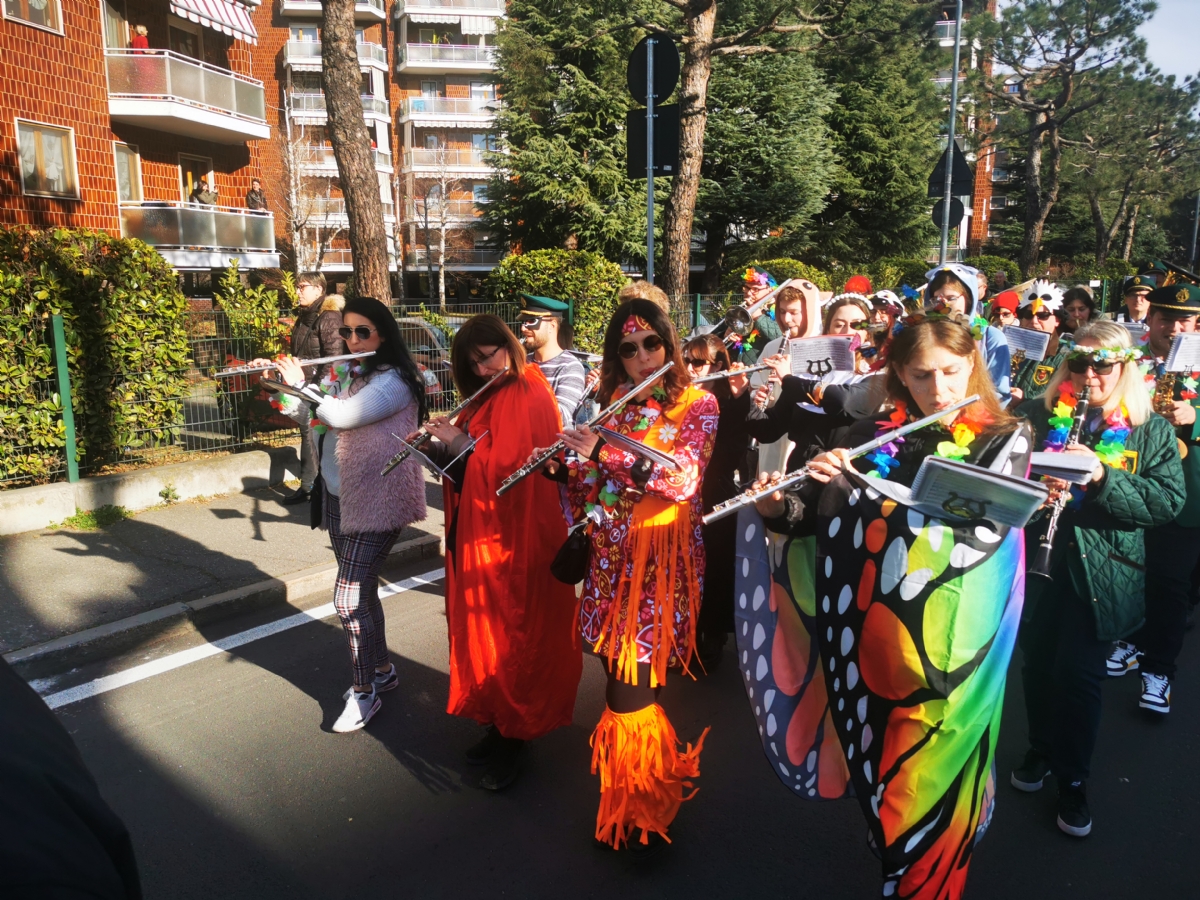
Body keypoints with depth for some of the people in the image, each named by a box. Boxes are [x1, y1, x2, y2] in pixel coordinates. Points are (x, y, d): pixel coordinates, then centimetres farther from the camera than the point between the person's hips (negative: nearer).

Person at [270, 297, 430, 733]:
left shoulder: (394, 379, -14)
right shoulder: (340, 372, 10)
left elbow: (342, 416, -25)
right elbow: (309, 415, 13)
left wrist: (300, 384, -12)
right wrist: (282, 383, -3)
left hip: (375, 501, -8)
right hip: (337, 497, 8)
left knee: (349, 599, -8)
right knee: (361, 590, 17)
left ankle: (364, 692, 9)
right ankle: (381, 669, 34)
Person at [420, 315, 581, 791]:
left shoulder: (528, 398, -15)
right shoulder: (488, 399, 12)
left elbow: (509, 472, -23)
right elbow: (465, 468, 15)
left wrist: (462, 446, -19)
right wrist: (442, 445, -1)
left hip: (511, 542, -9)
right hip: (478, 538, 9)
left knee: (509, 637, 3)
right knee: (484, 634, 16)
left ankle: (514, 738, 18)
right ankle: (498, 724, 31)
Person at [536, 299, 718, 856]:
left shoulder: (697, 405, -3)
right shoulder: (614, 406, 12)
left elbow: (683, 478, -20)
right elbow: (592, 483, 15)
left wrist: (605, 451, -24)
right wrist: (562, 469, -6)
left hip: (659, 562, -5)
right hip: (610, 558, 5)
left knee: (630, 689, -5)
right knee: (622, 677, 10)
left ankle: (643, 810, 16)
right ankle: (628, 798, 29)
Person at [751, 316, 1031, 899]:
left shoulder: (1004, 439, -3)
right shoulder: (870, 436, 1)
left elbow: (981, 531, -20)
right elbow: (814, 518, 4)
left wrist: (866, 487, -24)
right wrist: (777, 508, -18)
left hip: (946, 648, -2)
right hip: (867, 639, 2)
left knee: (932, 783, 9)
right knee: (880, 778, 16)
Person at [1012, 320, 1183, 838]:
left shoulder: (1151, 431, 0)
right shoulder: (1040, 415, 3)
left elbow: (1169, 502, -9)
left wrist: (1103, 476, -23)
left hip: (1101, 572, -2)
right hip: (1040, 562, 2)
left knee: (1079, 673, 3)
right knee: (1037, 663, 12)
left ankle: (1073, 781, 23)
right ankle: (1042, 751, 37)